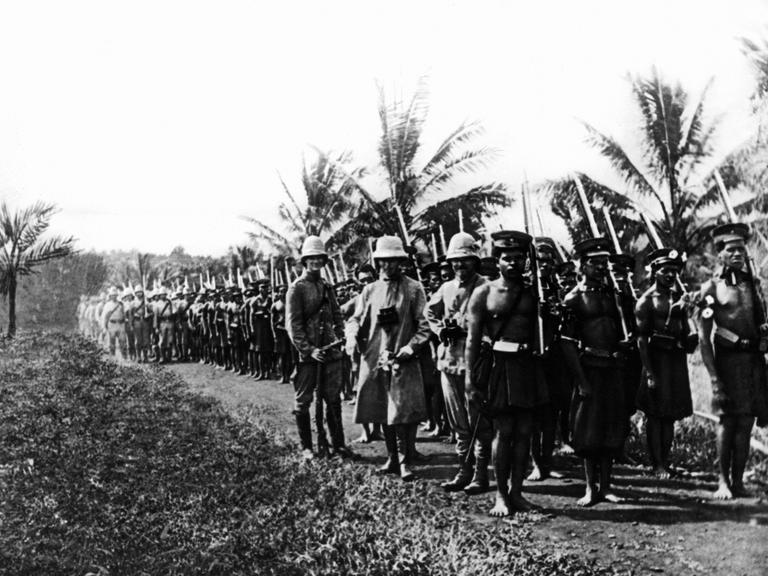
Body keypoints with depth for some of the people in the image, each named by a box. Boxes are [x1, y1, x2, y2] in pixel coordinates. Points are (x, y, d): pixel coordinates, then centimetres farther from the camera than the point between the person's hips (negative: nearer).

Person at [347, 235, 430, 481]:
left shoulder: (414, 289, 0)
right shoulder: (370, 290, 11)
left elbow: (424, 325, -2)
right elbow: (356, 319, 13)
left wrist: (409, 348, -14)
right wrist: (352, 337, -8)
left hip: (404, 361, -4)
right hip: (374, 360, 4)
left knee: (405, 414, -6)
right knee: (383, 414, 10)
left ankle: (405, 462, 4)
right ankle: (392, 458, 24)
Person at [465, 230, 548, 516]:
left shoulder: (532, 293, 8)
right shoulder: (484, 293, 0)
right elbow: (473, 339, -1)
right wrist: (471, 378, -6)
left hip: (528, 365, 3)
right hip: (499, 364, -3)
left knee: (524, 431, 5)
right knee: (503, 431, -2)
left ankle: (516, 491, 15)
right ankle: (501, 495, 7)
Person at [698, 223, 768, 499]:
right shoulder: (712, 288, -1)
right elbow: (703, 337, -4)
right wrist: (713, 375, -10)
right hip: (728, 359, -4)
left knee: (746, 423, 5)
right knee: (727, 421, -3)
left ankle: (738, 480, 12)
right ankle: (723, 481, 3)